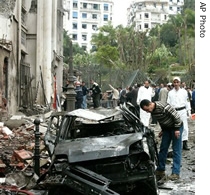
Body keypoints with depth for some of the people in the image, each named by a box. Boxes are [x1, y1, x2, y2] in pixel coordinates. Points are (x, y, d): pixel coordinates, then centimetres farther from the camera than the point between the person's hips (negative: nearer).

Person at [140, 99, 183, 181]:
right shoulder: (152, 111, -4)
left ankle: (176, 173, -4)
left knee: (176, 150, -6)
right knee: (163, 149, 7)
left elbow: (176, 116, -25)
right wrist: (162, 130, 13)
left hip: (176, 127, -8)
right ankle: (160, 171, 16)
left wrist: (177, 129, -21)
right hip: (167, 128, 8)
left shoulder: (163, 107, -30)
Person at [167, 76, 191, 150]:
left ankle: (185, 143, 6)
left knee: (184, 127, -1)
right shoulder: (170, 92, 6)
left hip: (182, 111, 0)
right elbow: (168, 103, 8)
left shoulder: (184, 91, 5)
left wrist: (189, 111, 9)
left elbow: (187, 101, 9)